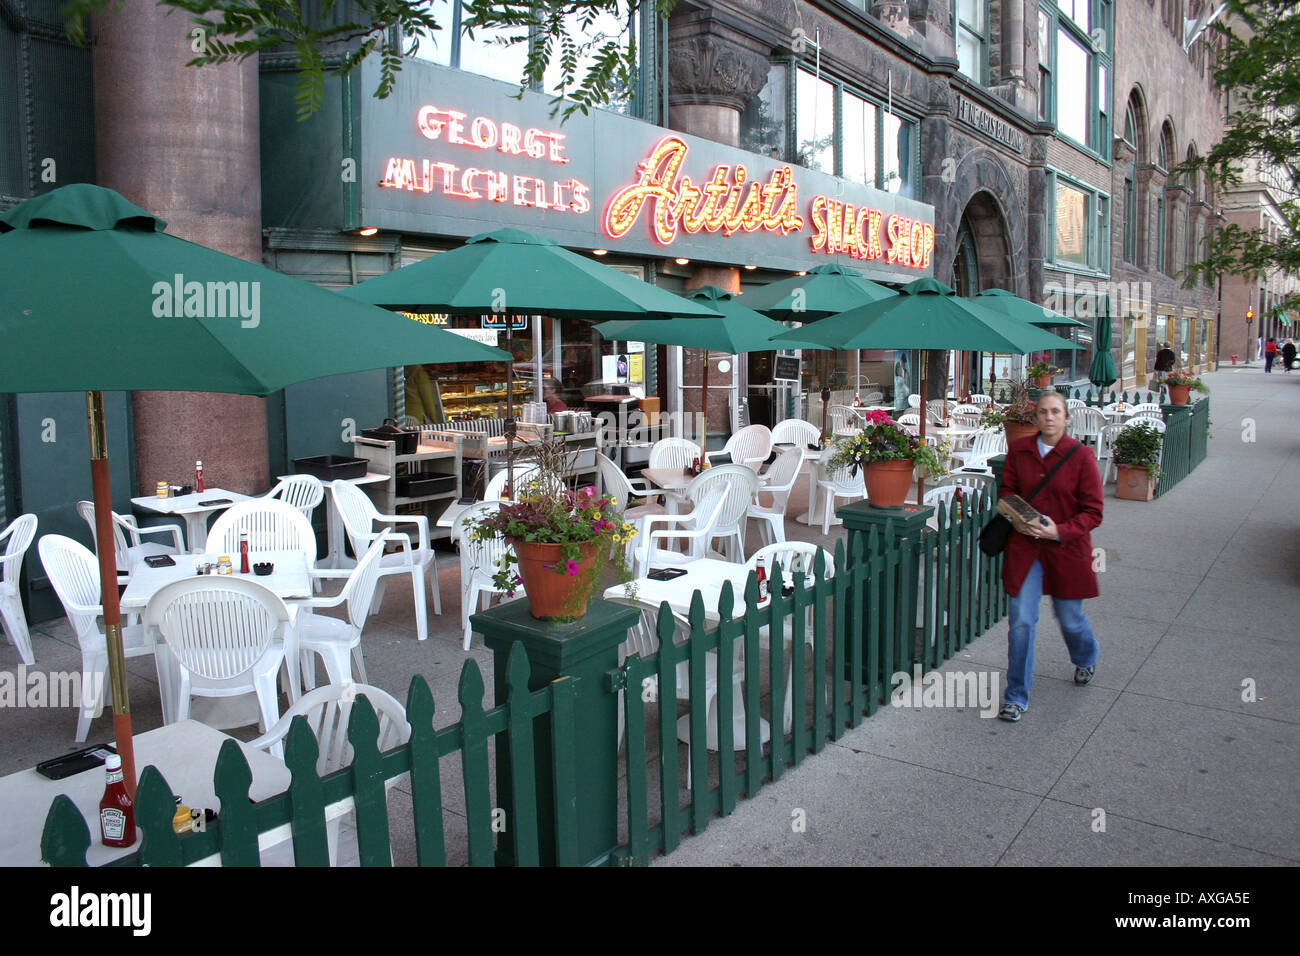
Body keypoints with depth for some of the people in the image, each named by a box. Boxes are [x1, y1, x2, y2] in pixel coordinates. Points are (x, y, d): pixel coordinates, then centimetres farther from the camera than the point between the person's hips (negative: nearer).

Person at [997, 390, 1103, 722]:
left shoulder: (1080, 456, -10)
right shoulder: (1018, 450, -2)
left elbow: (1093, 512, -7)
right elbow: (1007, 490, 11)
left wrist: (1059, 531, -21)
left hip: (1067, 549, -1)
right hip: (1024, 547, 1)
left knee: (1069, 618, 15)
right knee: (1021, 620, -4)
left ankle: (1086, 658, 52)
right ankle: (1016, 696, 9)